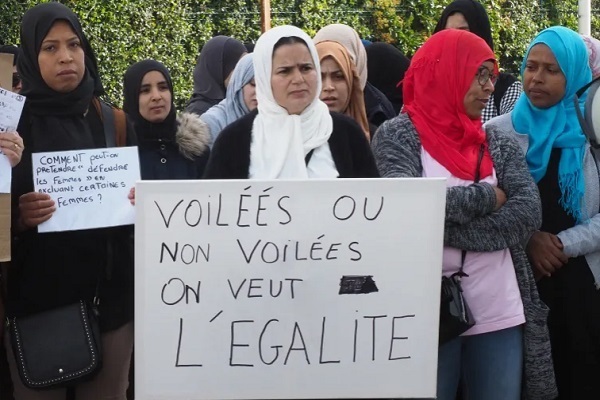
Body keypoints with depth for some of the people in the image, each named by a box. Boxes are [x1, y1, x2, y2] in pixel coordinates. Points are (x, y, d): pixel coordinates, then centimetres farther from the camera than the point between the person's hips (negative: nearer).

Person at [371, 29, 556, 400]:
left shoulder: (501, 144, 8)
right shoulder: (398, 135, -3)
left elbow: (528, 215, -6)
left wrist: (443, 228, -14)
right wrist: (487, 197, -10)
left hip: (500, 314, 4)